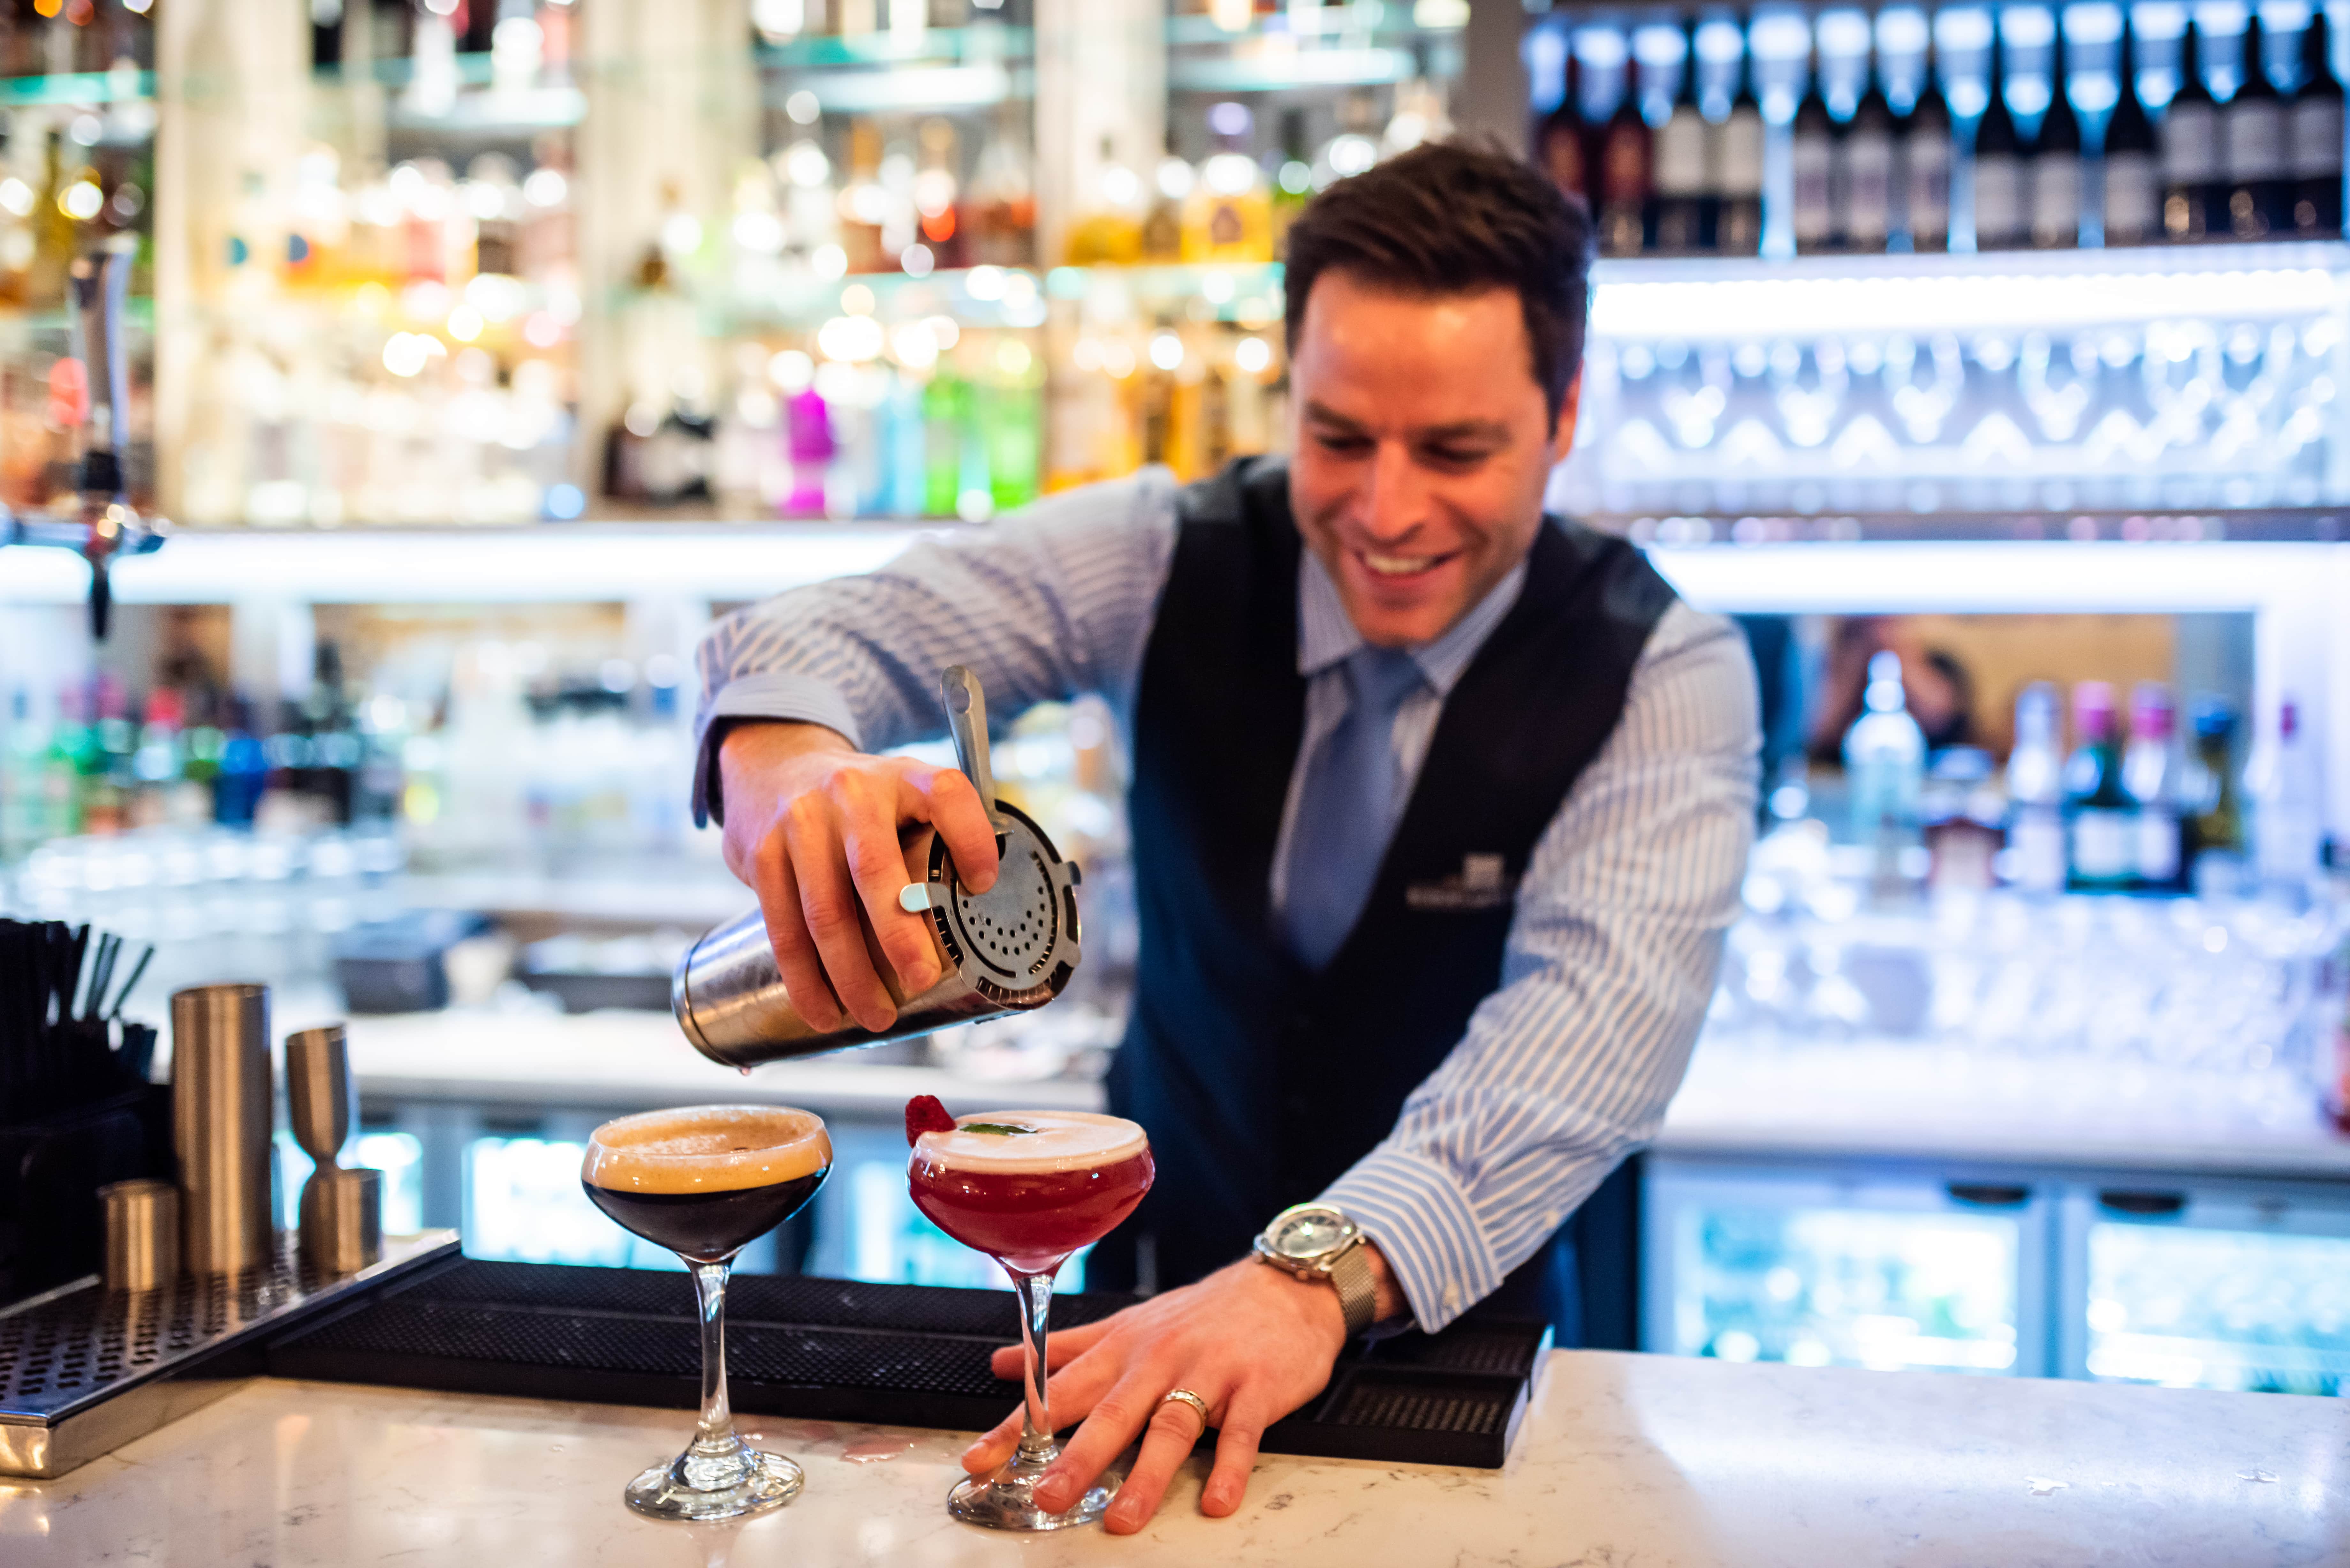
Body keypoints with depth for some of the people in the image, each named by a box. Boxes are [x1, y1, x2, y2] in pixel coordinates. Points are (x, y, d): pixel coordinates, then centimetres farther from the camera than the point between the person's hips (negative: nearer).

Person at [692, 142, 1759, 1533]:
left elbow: (1603, 1004, -30)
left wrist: (1321, 1272, -46)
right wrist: (781, 745, -44)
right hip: (1162, 1261, 1)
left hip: (1458, 1309, 0)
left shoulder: (1669, 678, -16)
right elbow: (863, 625, -19)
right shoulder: (1176, 559, -10)